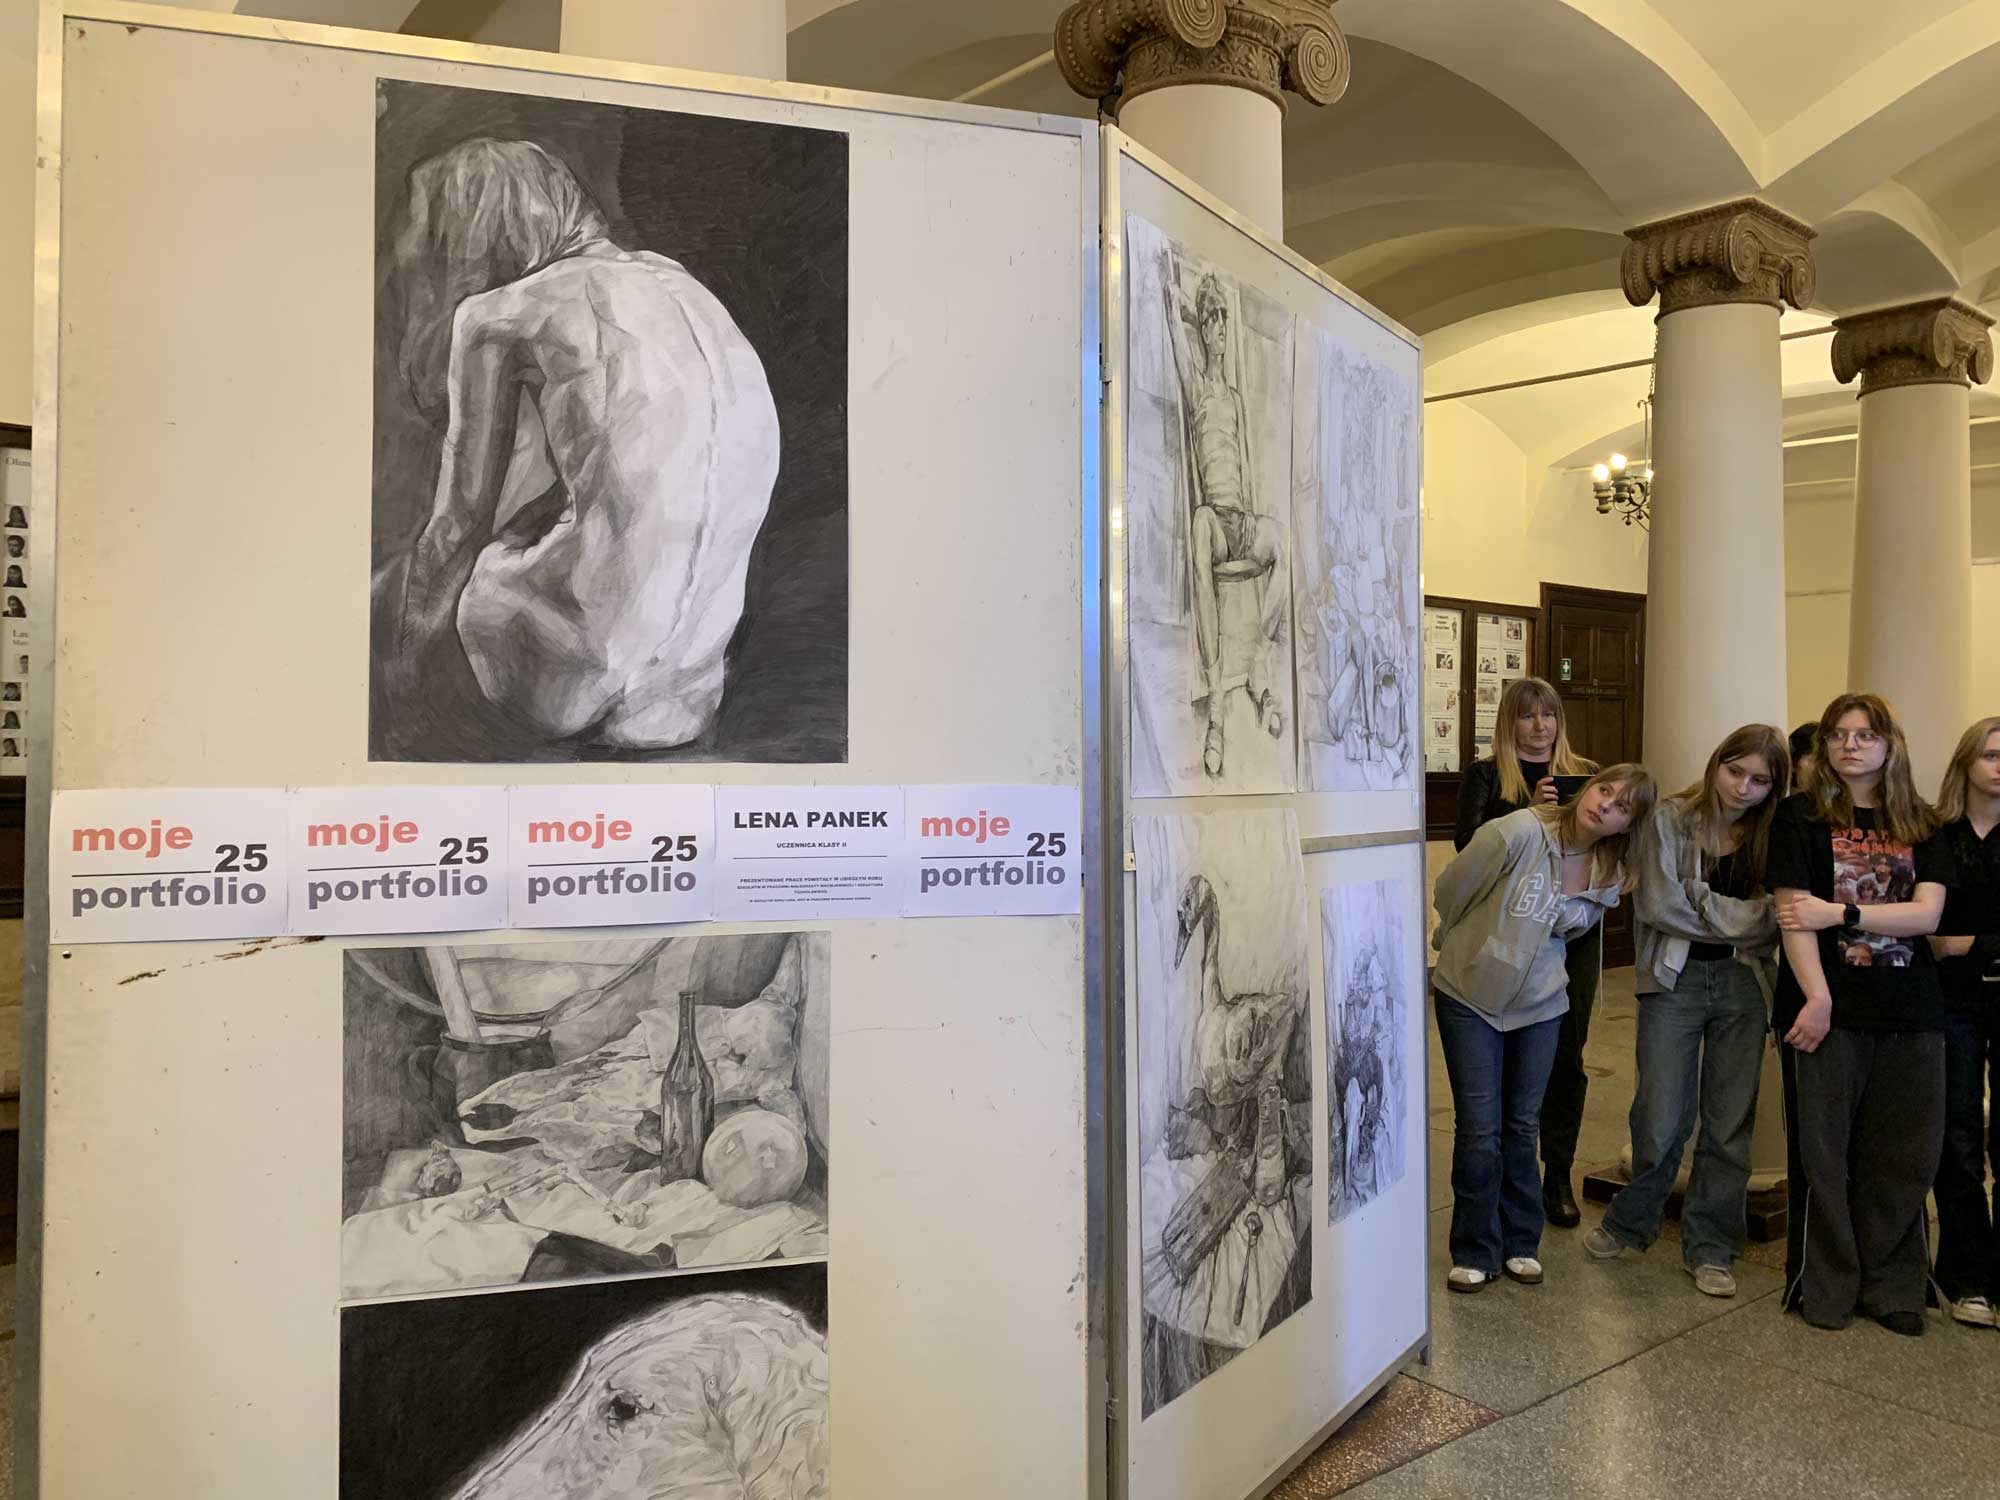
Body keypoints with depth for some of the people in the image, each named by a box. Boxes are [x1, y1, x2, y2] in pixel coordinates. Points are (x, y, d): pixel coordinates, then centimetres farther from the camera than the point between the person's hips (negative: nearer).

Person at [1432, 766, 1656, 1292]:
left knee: (1523, 1127, 14)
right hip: (1469, 998, -4)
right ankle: (1476, 1253, 15)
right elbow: (1450, 893, -11)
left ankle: (1520, 1243, 30)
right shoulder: (1518, 832, -23)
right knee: (1480, 1130, -1)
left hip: (1540, 1006, 4)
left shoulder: (1609, 878, -5)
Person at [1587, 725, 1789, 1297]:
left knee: (1730, 1124, 7)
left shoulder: (1771, 836, 4)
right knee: (1661, 1121, -1)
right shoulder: (1670, 820, -4)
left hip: (1742, 984, 3)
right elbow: (1658, 904, -14)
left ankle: (1710, 1248, 23)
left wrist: (1702, 903, -16)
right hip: (1674, 981, -3)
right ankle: (1630, 1224, 24)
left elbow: (1775, 921, -4)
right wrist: (1744, 916, -9)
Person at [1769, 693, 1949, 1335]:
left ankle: (1888, 1284, 24)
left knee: (1906, 1156, 8)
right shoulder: (1801, 815, 0)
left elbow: (1926, 914, -3)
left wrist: (1838, 912, -14)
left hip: (1910, 1014, 3)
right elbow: (1793, 915, -8)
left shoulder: (1922, 824, 10)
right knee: (1823, 1152, 3)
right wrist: (1816, 998, -15)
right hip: (1830, 1006, -3)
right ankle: (1825, 1285, 17)